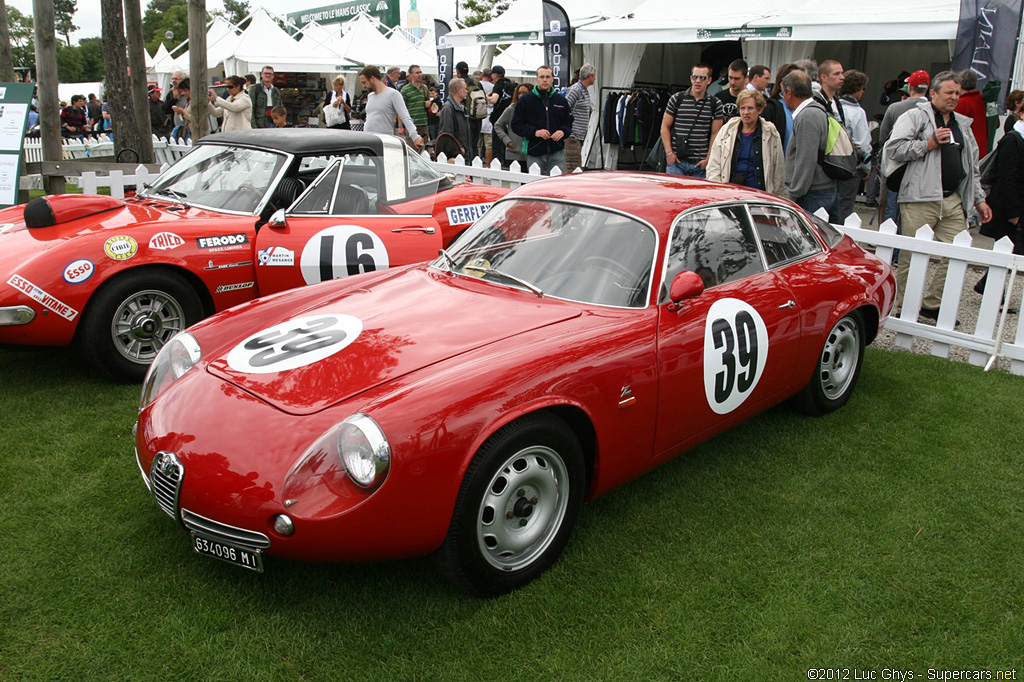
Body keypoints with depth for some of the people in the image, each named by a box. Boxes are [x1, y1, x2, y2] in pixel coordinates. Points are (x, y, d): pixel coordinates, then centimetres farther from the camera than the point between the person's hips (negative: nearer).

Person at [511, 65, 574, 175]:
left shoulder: (561, 100, 11)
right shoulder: (525, 100, 2)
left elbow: (569, 121, 19)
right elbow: (516, 124, 0)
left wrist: (563, 131, -4)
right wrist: (534, 132, -14)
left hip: (557, 151, 2)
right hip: (534, 154, -2)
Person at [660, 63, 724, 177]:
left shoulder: (715, 104, 6)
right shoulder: (677, 99, 5)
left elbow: (715, 134, 6)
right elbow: (665, 127, 6)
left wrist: (708, 159, -2)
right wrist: (669, 153, -3)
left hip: (699, 163, 1)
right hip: (676, 160, -1)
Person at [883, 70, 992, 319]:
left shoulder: (962, 124, 23)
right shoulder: (916, 116, 3)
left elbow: (971, 167, 26)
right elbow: (893, 148, -10)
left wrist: (979, 199, 23)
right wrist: (928, 144, -13)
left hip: (954, 200, 7)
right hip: (921, 198, -6)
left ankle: (931, 305, 13)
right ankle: (903, 306, 9)